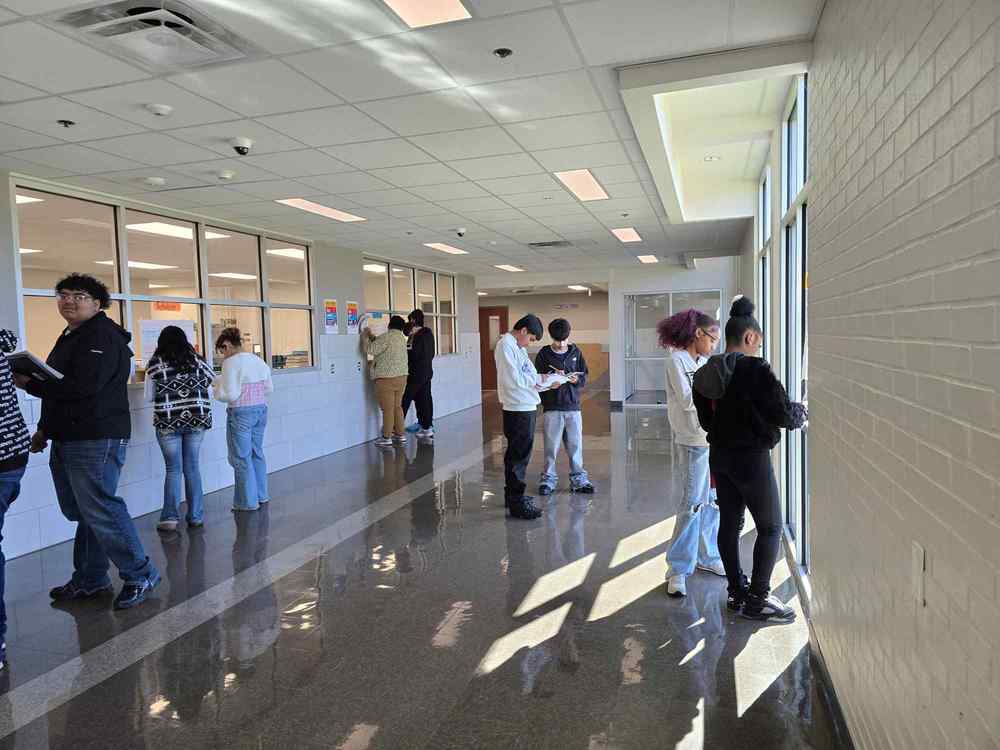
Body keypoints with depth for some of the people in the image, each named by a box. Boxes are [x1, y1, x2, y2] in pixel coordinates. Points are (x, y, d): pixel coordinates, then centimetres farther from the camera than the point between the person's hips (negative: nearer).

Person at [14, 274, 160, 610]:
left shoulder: (102, 336, -13)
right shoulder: (69, 337, 21)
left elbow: (81, 387, -23)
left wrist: (28, 383, -13)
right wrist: (44, 429, 22)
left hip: (97, 440, -10)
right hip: (66, 440, 10)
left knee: (99, 511, -9)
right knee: (81, 512, 14)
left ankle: (140, 575, 3)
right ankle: (89, 581, 25)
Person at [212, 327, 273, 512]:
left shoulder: (231, 363, -14)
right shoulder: (259, 360, 8)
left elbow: (230, 395, -18)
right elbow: (269, 389, 12)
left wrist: (216, 389, 0)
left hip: (241, 413, -7)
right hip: (261, 409, 7)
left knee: (241, 457, 4)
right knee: (257, 452, 18)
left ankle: (248, 502, 12)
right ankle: (261, 495, 28)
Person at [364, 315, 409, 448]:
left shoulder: (387, 336, -14)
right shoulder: (402, 337, 12)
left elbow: (372, 349, -12)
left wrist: (368, 337, 3)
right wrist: (372, 336, 16)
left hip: (387, 378, -8)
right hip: (401, 376, 8)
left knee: (387, 409, -2)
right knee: (397, 406, 15)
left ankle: (387, 438, 3)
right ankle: (400, 434, 19)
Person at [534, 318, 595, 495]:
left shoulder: (576, 352, 6)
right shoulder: (544, 354, 0)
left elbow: (585, 376, 8)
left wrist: (576, 380, -13)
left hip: (573, 406, 2)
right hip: (552, 407, -2)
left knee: (575, 445, 6)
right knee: (551, 445, 3)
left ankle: (578, 479, 17)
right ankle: (548, 479, 15)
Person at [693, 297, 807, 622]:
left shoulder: (705, 373, 3)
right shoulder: (756, 369, -18)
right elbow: (784, 414, -14)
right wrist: (801, 412, 6)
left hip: (719, 455, 7)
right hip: (751, 457, -7)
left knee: (730, 522, 14)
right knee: (770, 527, 6)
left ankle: (736, 592, 25)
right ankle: (757, 599, 9)